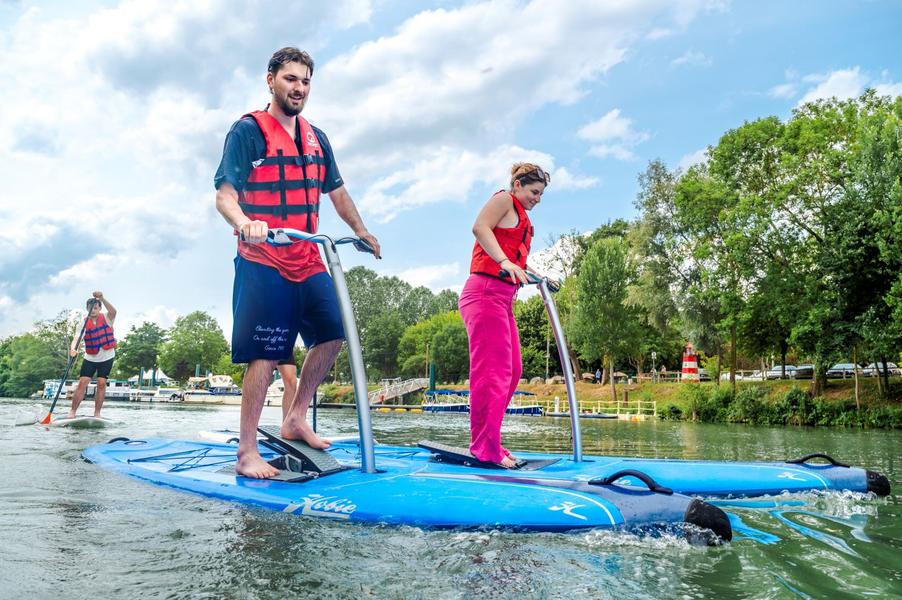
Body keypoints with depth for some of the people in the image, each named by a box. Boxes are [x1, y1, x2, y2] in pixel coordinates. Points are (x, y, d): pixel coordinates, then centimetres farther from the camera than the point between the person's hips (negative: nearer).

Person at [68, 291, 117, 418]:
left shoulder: (106, 319, -7)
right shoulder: (84, 324, -6)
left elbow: (113, 311, -30)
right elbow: (77, 338, -20)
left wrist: (102, 298, -44)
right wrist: (73, 349, -42)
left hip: (107, 357, -1)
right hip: (90, 358, 1)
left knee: (101, 383, -3)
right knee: (82, 383, -5)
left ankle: (97, 413, 4)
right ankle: (72, 411, -1)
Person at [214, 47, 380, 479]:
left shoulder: (316, 138, 16)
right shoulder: (247, 131, -5)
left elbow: (337, 192, 27)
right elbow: (224, 196, -13)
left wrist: (362, 232, 28)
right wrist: (244, 224, -33)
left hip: (308, 261, 7)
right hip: (262, 262, -7)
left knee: (332, 335, 6)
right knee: (265, 355, -8)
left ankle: (295, 420, 22)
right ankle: (246, 454, 2)